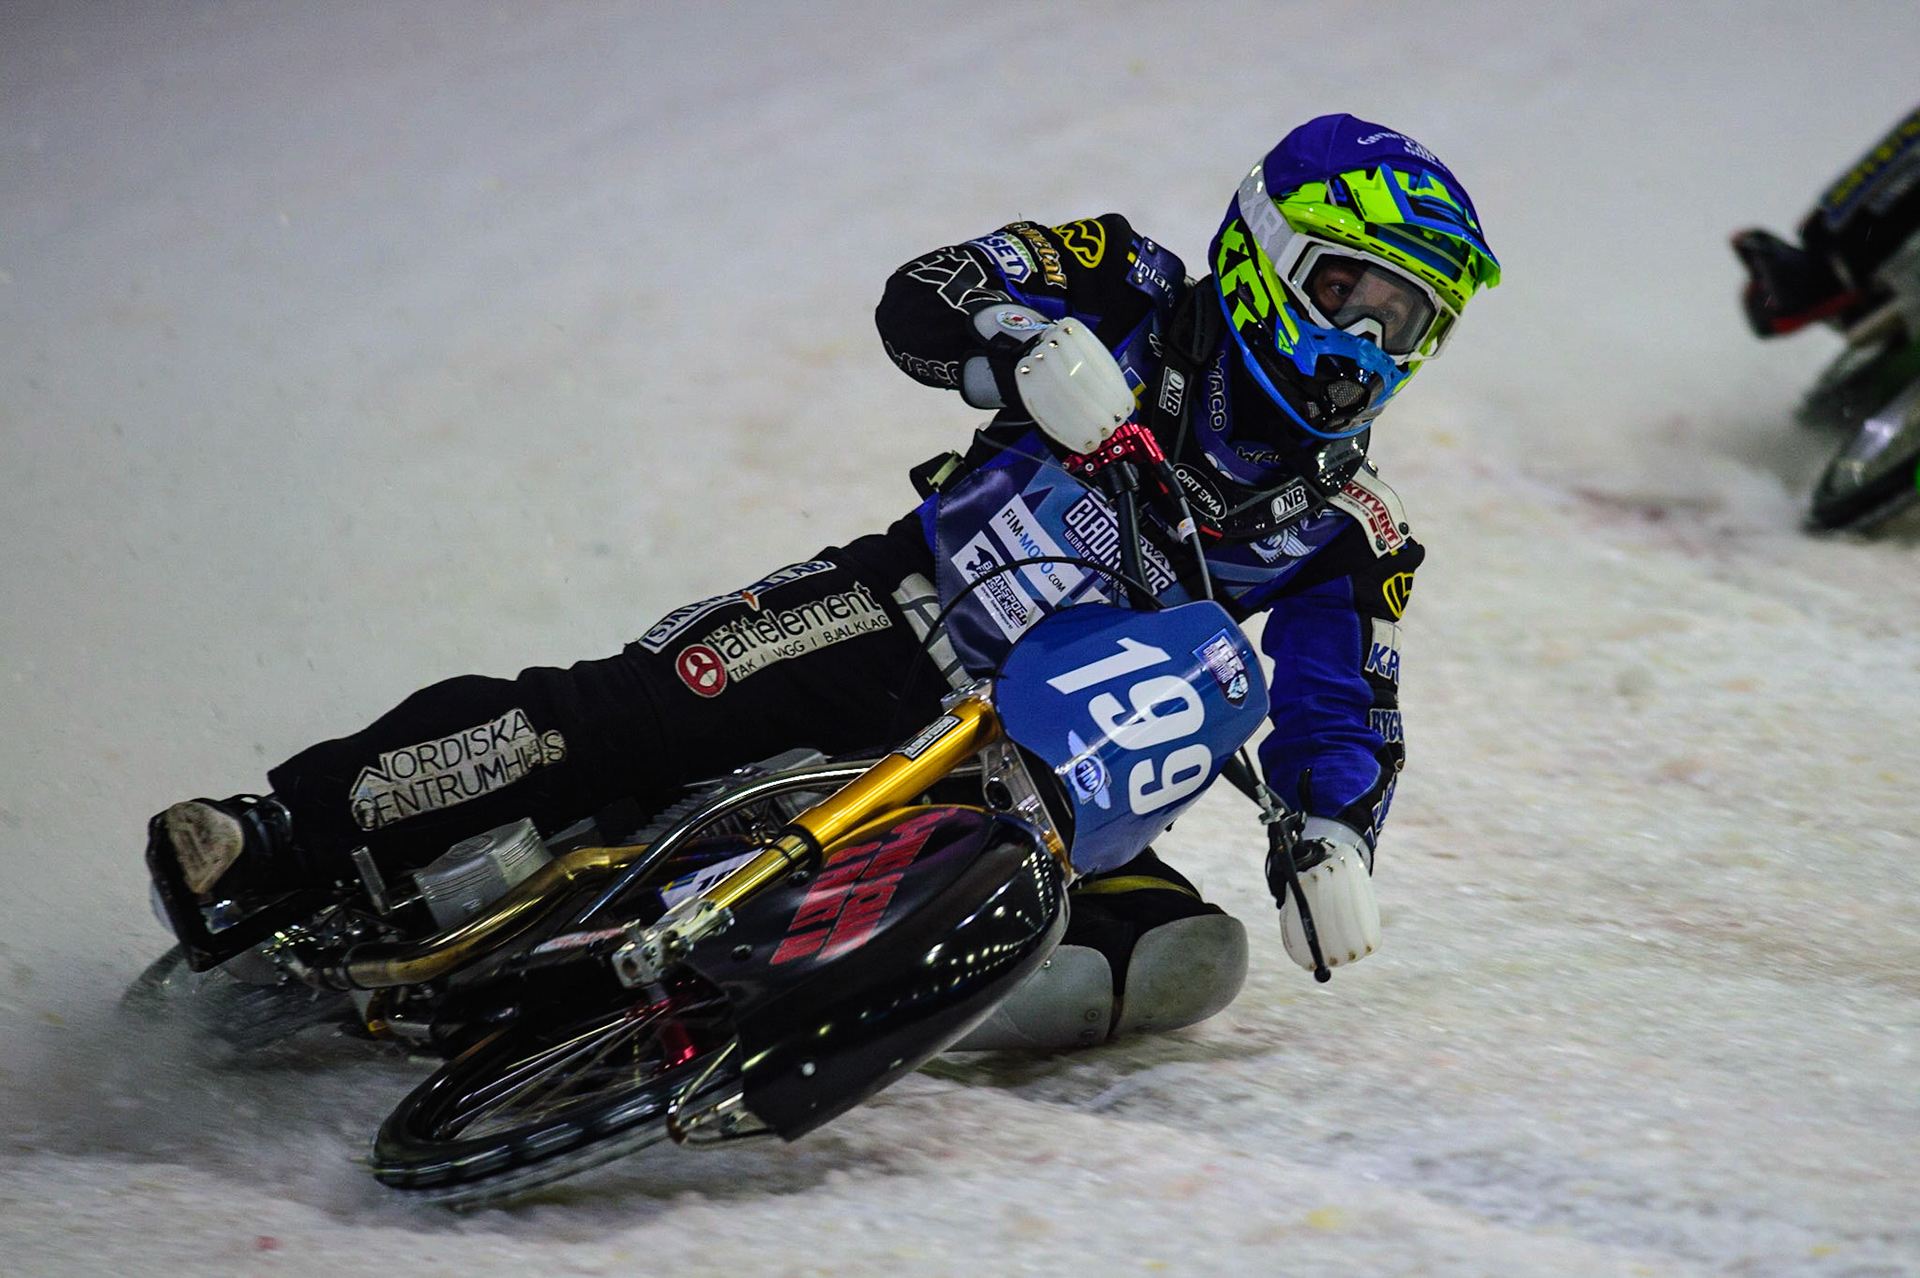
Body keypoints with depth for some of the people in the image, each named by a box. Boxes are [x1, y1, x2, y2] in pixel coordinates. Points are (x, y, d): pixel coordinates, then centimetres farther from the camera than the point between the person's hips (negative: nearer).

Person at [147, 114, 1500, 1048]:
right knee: (617, 713, -26)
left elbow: (1347, 717, 12)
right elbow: (921, 298, -8)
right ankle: (283, 835, -24)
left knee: (1191, 959, -22)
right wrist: (1027, 346, -29)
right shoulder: (1136, 300, 1)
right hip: (898, 627, -3)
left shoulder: (1348, 533, 10)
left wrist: (1337, 842, -9)